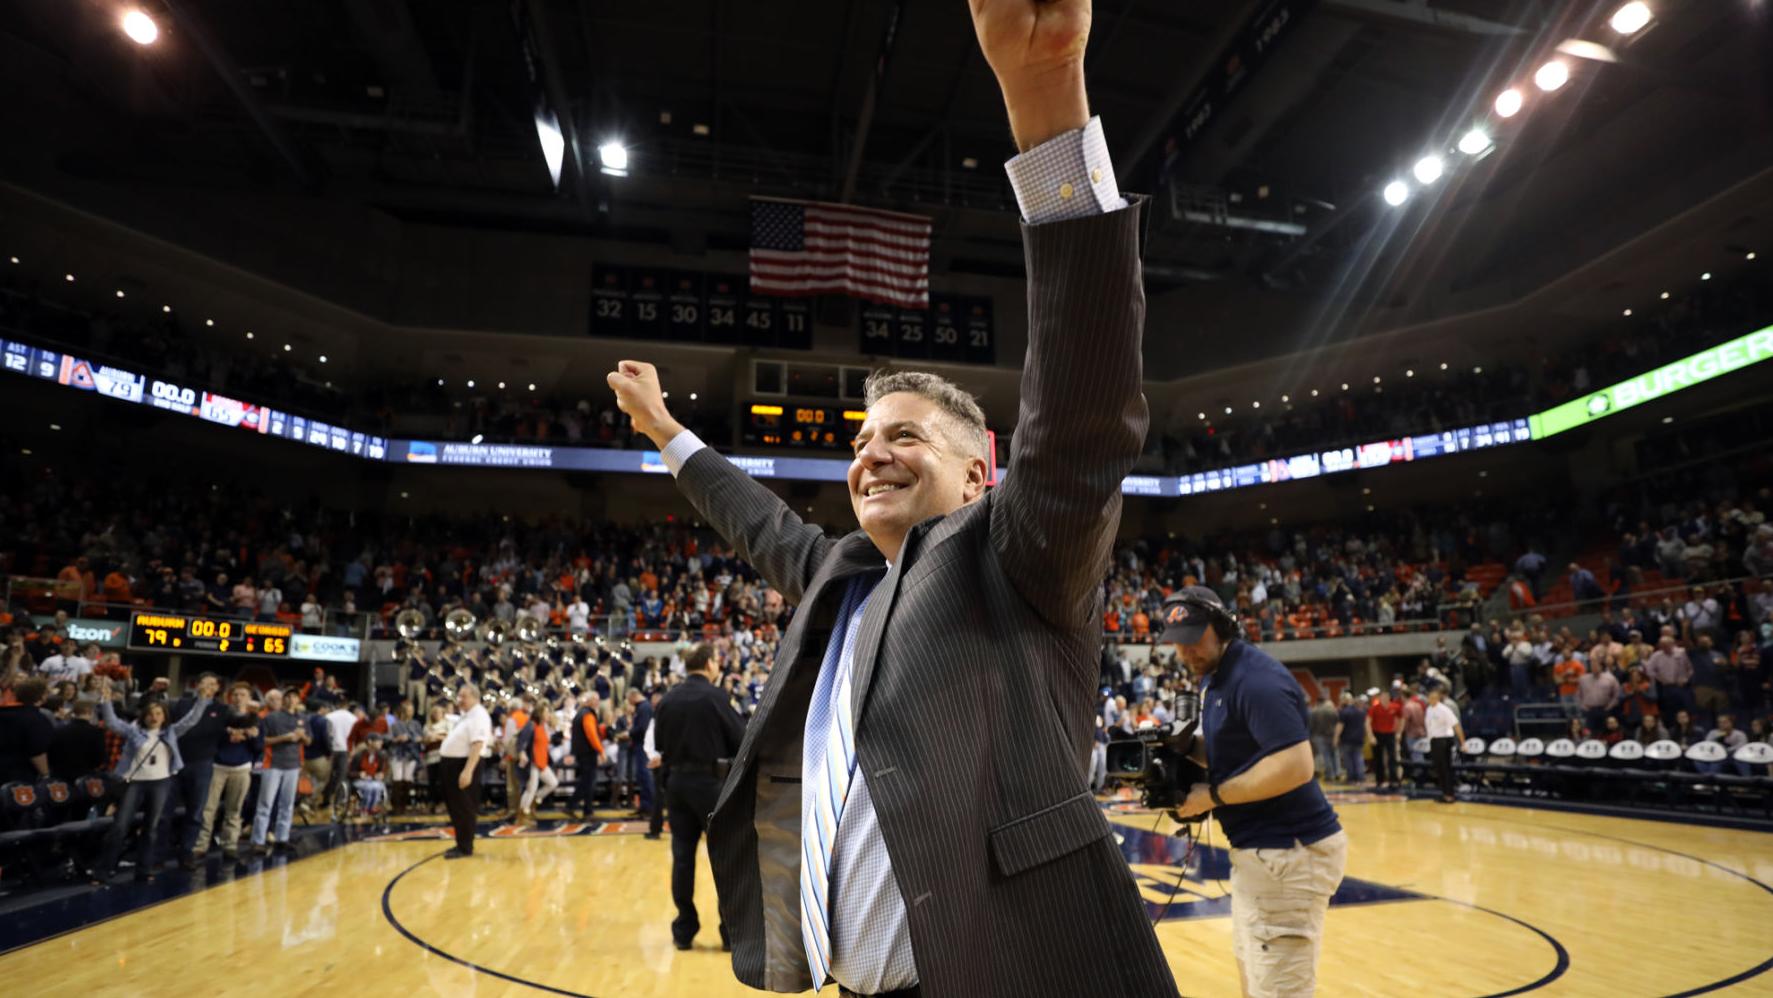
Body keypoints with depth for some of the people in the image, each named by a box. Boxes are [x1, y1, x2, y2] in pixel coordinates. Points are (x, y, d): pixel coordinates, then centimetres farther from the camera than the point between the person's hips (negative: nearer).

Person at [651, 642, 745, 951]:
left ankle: (684, 929, 19)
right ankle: (732, 931, 10)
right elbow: (740, 740, -9)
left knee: (682, 855, 12)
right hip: (709, 781, -5)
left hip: (676, 782, 5)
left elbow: (659, 744, 9)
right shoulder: (716, 696, -12)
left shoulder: (668, 700, 3)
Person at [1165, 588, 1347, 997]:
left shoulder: (1256, 679, -22)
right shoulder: (1213, 676, 9)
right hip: (1258, 849, 10)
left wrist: (1212, 796, -22)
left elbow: (1294, 766, -29)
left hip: (1289, 852, -10)